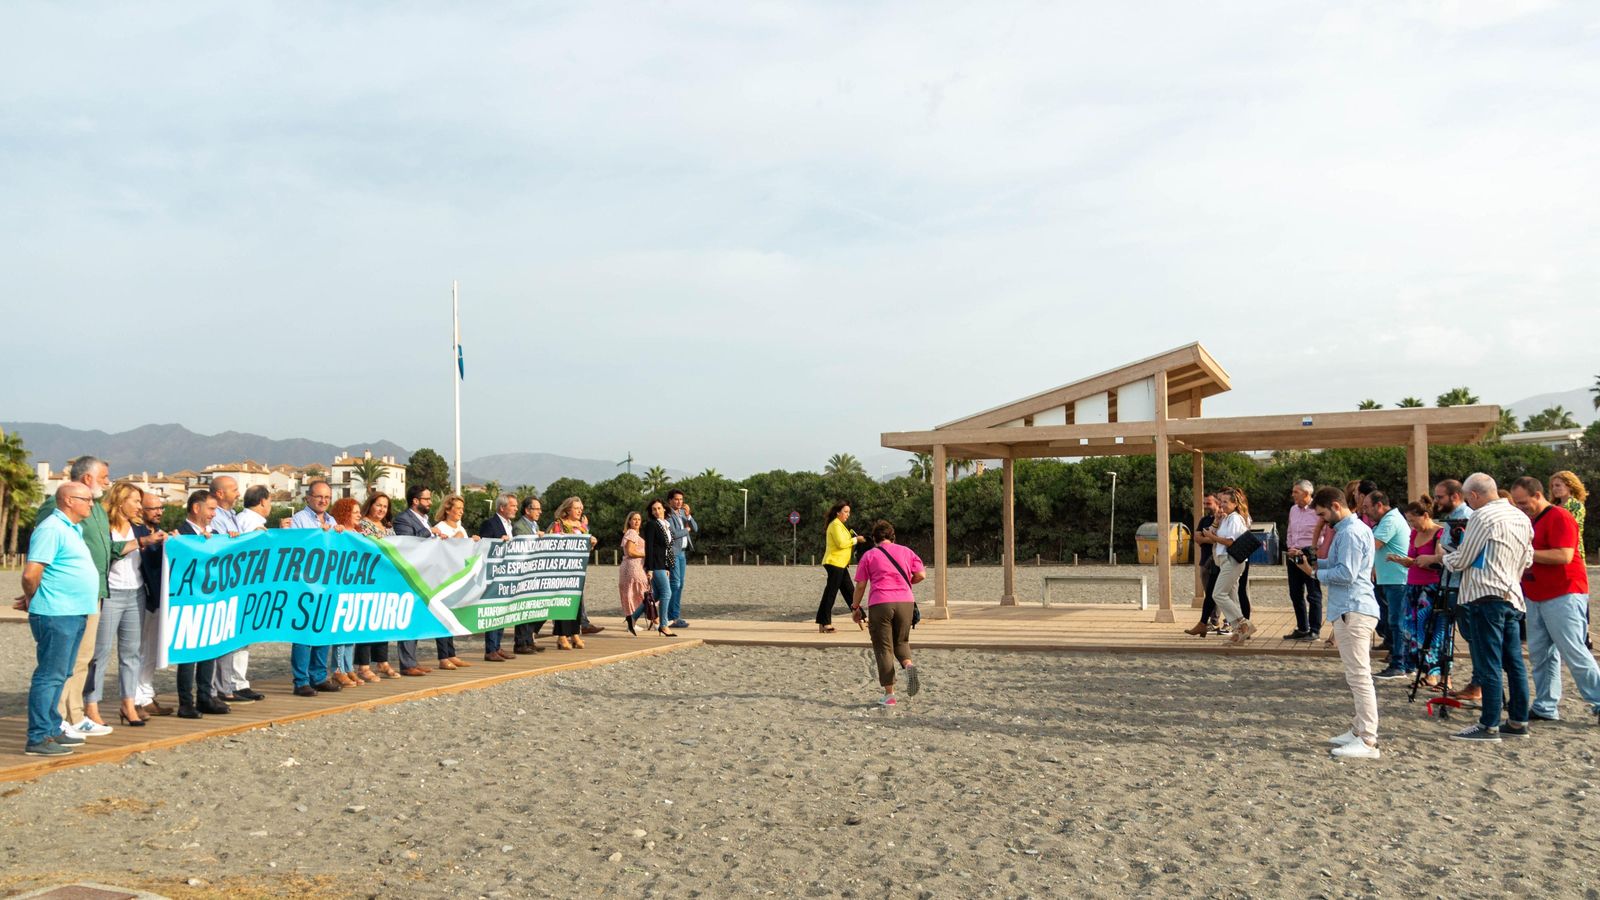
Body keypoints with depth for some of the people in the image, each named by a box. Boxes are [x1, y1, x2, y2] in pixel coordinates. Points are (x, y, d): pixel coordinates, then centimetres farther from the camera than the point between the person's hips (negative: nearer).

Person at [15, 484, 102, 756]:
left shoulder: (72, 529, 17)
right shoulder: (52, 529, -14)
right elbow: (31, 574, -19)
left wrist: (31, 600, 18)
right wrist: (31, 600, -2)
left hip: (75, 614, 10)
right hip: (57, 615, -10)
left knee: (59, 675, 16)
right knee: (49, 676, -6)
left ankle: (53, 730, 24)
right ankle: (37, 738, -1)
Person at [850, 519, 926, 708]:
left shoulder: (869, 555, 6)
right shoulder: (906, 551, 13)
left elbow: (860, 586, 3)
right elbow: (921, 575, 5)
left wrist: (855, 608, 13)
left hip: (880, 604, -2)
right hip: (905, 602, 2)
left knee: (884, 649, 5)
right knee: (901, 642, 20)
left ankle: (889, 695, 4)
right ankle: (909, 666, -11)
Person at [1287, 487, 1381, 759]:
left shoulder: (1350, 533, -15)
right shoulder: (1356, 528, 18)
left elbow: (1345, 574, -20)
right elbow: (1339, 564, 24)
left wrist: (1314, 572, -8)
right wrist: (1310, 560, 13)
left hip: (1353, 611, -11)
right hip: (1352, 610, 11)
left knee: (1359, 676, -10)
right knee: (1357, 675, 17)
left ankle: (1368, 742, -9)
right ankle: (1359, 730, 25)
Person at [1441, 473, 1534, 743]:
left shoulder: (1483, 516, -12)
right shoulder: (1522, 518, 14)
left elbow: (1461, 560, -7)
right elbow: (1527, 560, 20)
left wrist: (1445, 558, 13)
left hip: (1487, 597, -9)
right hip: (1512, 596, 9)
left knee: (1489, 665, -6)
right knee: (1514, 662, 12)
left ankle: (1489, 726, -4)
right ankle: (1518, 722, 18)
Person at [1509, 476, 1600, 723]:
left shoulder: (1559, 517, -11)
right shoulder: (1529, 521, 16)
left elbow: (1564, 555, -22)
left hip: (1563, 595, -8)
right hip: (1536, 598, 9)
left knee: (1574, 652, -8)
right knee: (1539, 654, 6)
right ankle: (1545, 707, 9)